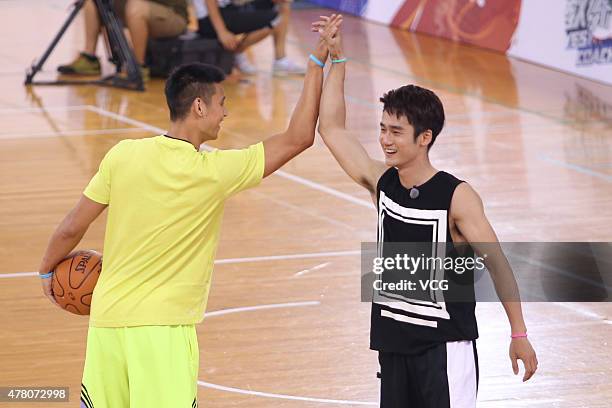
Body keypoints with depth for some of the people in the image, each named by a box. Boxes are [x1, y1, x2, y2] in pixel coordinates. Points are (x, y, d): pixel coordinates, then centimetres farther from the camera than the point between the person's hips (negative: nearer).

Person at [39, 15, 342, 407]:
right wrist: (317, 62, -1)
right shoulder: (214, 172, -13)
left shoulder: (123, 155, -4)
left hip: (107, 316, 5)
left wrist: (48, 271, 23)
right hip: (163, 327, -5)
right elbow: (299, 137, -6)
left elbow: (71, 229, 4)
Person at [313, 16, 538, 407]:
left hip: (445, 346, -6)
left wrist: (519, 335, -9)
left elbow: (497, 265, -9)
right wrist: (337, 59, 5)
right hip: (394, 342, 6)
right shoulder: (381, 183, 2)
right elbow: (332, 128, 8)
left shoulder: (457, 197, -14)